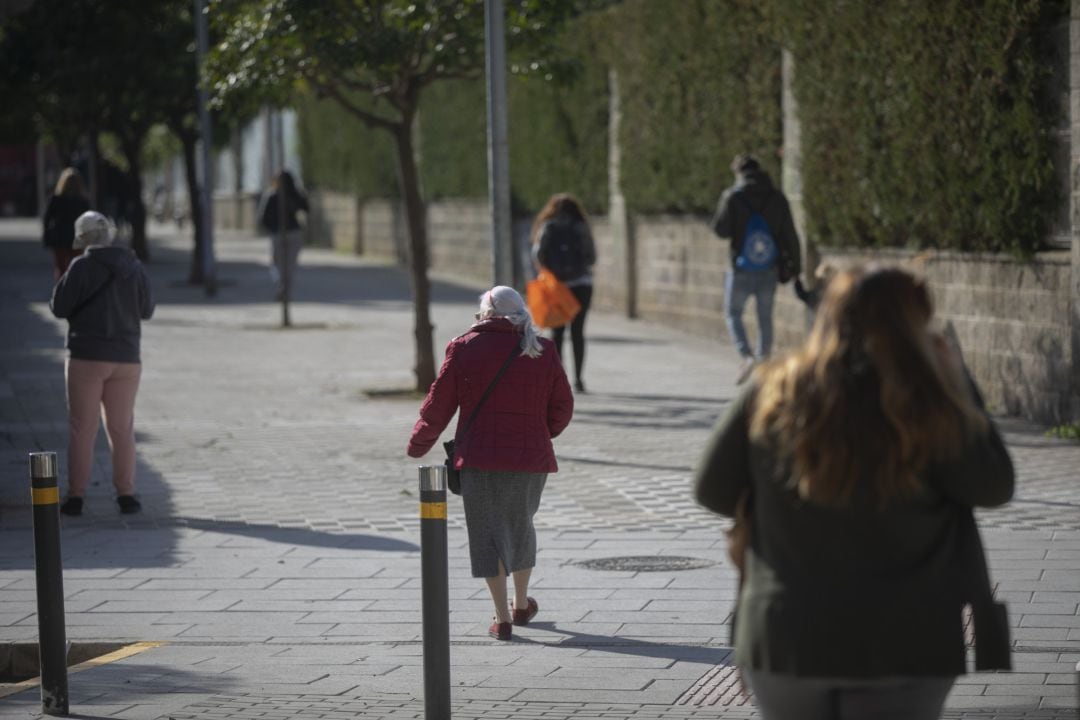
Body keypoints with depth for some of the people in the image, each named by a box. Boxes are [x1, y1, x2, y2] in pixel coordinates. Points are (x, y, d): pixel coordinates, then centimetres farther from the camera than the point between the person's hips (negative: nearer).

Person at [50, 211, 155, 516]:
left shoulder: (82, 267, -11)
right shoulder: (134, 267, 1)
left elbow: (59, 307, -8)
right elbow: (147, 310, 9)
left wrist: (66, 283, 9)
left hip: (87, 357, -3)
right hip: (126, 358, 3)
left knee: (82, 429, 3)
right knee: (122, 428, 11)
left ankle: (76, 496, 2)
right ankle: (126, 494, 8)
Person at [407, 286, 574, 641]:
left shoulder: (465, 349, -4)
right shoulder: (542, 350, 2)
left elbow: (438, 405, -1)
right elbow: (562, 406, 6)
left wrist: (418, 445, 14)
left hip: (479, 458, -3)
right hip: (531, 458, 3)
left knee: (488, 533, 4)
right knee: (520, 526, 22)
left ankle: (502, 618, -2)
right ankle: (521, 604, 35)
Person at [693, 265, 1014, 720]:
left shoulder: (769, 393, -3)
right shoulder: (922, 407, -12)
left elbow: (712, 490, 5)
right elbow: (994, 488, -1)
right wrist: (959, 385, 4)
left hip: (784, 639, 3)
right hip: (899, 643, -3)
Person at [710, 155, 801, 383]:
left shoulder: (733, 196, -9)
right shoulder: (777, 198, 2)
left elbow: (720, 229, -10)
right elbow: (789, 235, 1)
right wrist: (794, 264, 7)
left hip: (741, 270, -3)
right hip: (769, 270, 3)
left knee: (733, 314, 8)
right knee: (765, 319, 13)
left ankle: (746, 356, -14)